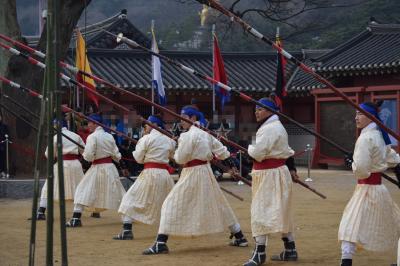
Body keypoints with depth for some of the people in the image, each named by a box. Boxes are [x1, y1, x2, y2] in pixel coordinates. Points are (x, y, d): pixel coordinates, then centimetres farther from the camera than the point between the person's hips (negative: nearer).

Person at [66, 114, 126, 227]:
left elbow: (89, 156, -16)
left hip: (97, 168, -5)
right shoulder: (109, 136, 5)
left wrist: (84, 154, 5)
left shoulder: (92, 137, -12)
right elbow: (116, 156, 7)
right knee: (116, 192, 17)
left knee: (83, 191, 0)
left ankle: (76, 219, -9)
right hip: (110, 167, 5)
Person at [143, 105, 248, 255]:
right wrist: (232, 165, 23)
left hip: (192, 174, -8)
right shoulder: (206, 133, 9)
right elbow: (221, 150, 14)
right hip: (206, 171, 8)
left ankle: (161, 243, -11)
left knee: (172, 205, -5)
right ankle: (239, 237, 24)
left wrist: (176, 151, 5)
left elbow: (180, 159, -16)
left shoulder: (188, 136, -15)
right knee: (218, 204, 18)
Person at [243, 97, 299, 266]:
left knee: (262, 212, -8)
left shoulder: (269, 129, -18)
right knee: (281, 213, 16)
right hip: (278, 172, 11)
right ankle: (290, 250, 23)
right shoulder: (277, 127, 17)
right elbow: (285, 151, 20)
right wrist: (292, 168, 18)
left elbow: (257, 153, -23)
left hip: (270, 176, -11)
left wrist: (250, 147, -2)